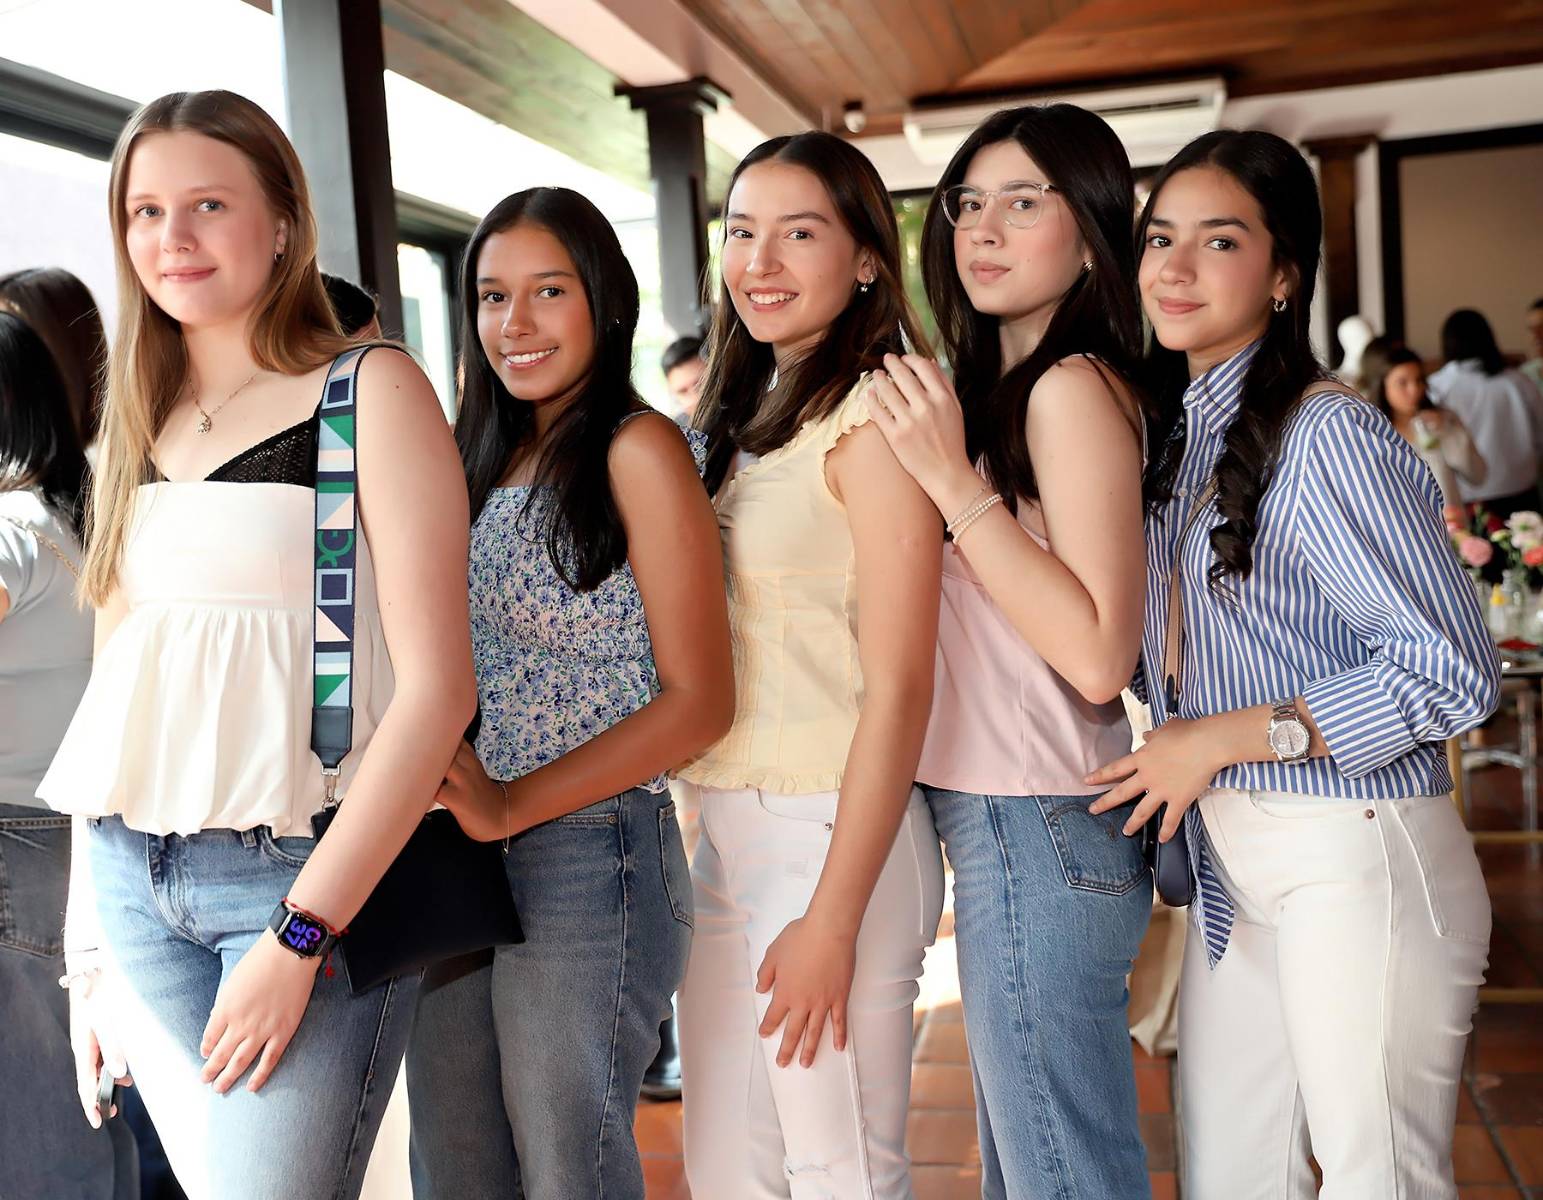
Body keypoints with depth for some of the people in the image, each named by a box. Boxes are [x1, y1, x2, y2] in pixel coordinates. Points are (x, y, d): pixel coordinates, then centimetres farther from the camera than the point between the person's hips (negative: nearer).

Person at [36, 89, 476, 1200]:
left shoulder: (372, 392, -5)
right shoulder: (138, 426, 13)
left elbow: (437, 686, -12)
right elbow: (113, 706, 15)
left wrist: (299, 937, -16)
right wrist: (87, 949, 12)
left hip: (307, 872, -5)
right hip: (134, 883, 5)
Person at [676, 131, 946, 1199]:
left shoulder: (871, 414, -10)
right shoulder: (742, 420, 14)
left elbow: (898, 690, -15)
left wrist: (834, 917, -17)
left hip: (834, 837, -8)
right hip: (724, 832, 8)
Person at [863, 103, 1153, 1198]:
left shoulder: (1074, 387, -13)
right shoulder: (1000, 389, 13)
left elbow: (1098, 656, -21)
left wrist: (953, 482, -20)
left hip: (1039, 830, -9)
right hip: (1004, 825, 9)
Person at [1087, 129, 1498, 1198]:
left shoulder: (1328, 436, -15)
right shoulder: (1178, 432, 9)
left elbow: (1453, 671, -18)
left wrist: (1224, 737, -15)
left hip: (1358, 863, -7)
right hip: (1226, 858, 7)